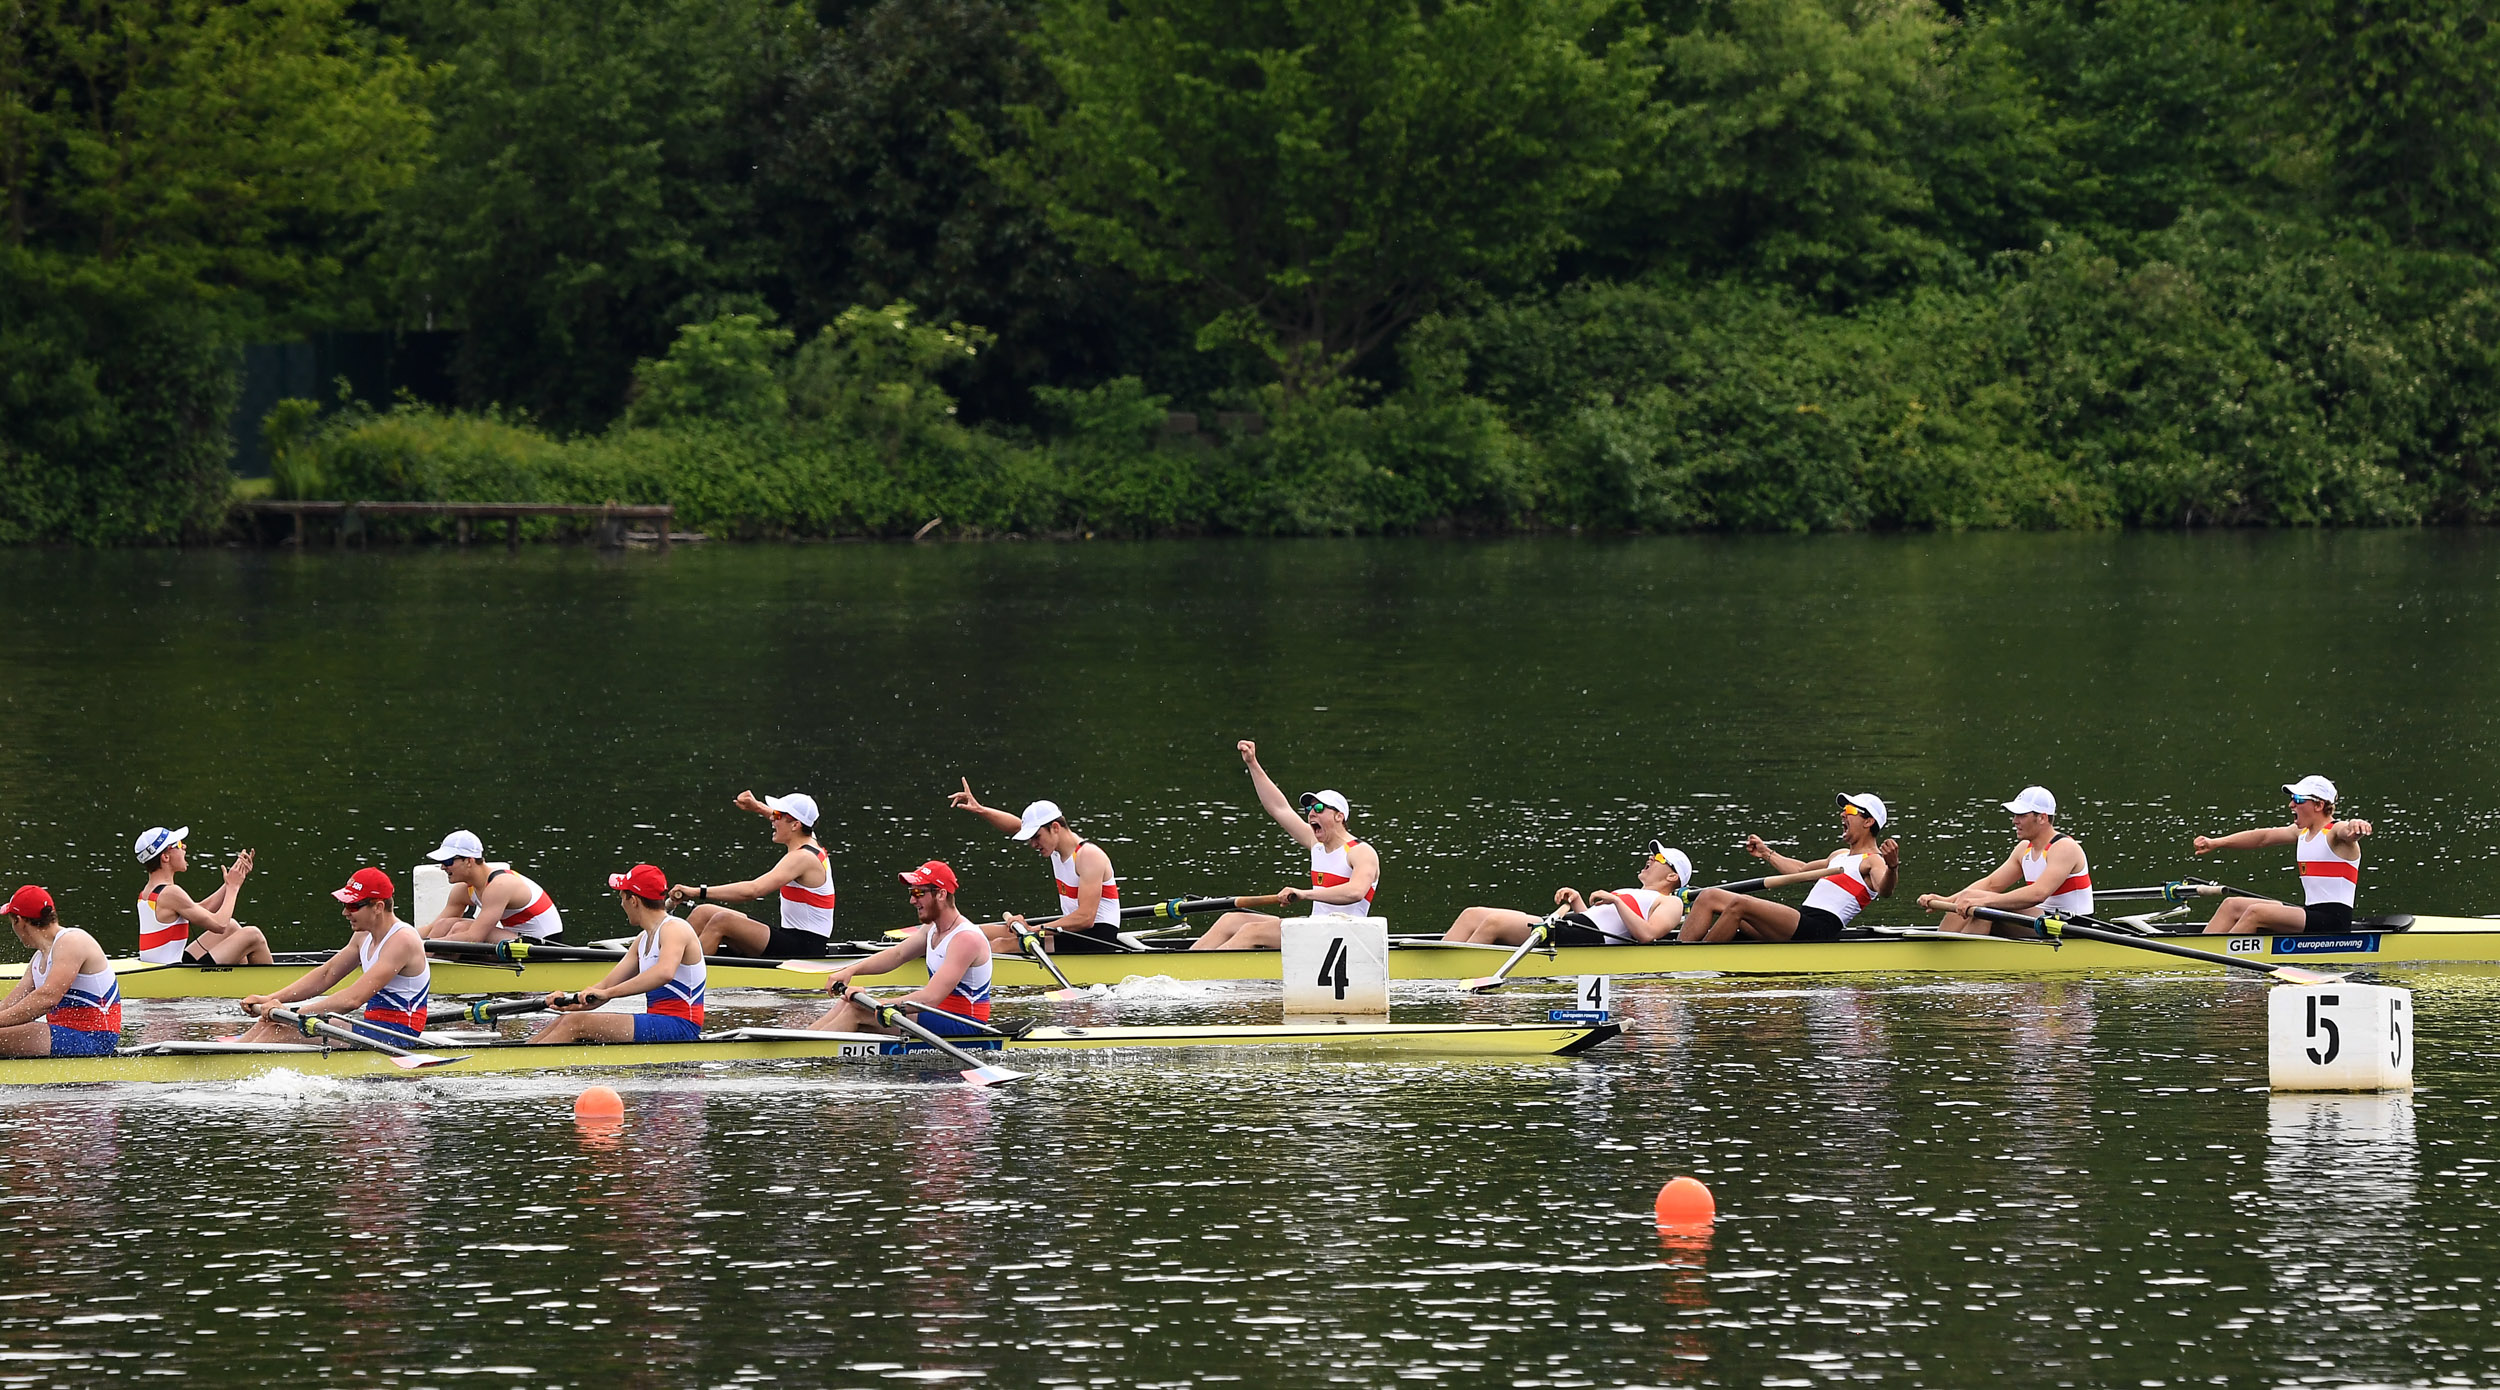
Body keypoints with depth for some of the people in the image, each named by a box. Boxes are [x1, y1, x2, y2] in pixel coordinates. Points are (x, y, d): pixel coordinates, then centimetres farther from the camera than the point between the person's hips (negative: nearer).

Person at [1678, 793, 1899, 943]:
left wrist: (1892, 867, -46)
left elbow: (1884, 889, -24)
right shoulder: (1841, 855, 27)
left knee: (1738, 905, -29)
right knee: (1709, 897, 3)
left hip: (1818, 931, -10)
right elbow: (1803, 870, 42)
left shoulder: (1873, 861, -3)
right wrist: (1767, 853, 50)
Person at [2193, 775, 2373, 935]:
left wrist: (2355, 826, -58)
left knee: (2256, 913, -25)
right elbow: (2263, 837, 18)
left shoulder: (2334, 832, -10)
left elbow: (2348, 832, -33)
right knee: (2232, 906, 5)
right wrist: (2215, 843, 15)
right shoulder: (2302, 831, 16)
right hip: (2310, 914, 10)